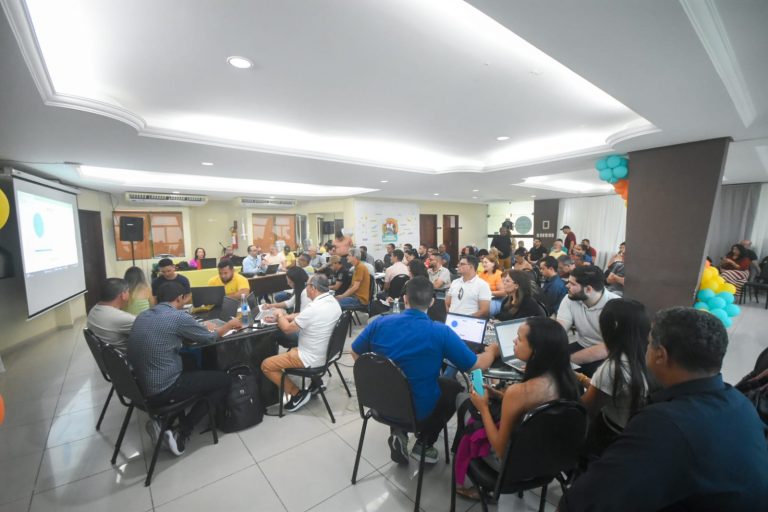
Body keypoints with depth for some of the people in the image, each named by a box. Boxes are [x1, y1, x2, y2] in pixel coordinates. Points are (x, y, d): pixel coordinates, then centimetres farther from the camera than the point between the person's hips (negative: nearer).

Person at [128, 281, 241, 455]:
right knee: (223, 379, 5)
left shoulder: (142, 316, 5)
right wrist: (229, 324, 14)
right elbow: (210, 338, -4)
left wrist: (203, 328, 22)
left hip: (141, 387, 8)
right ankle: (180, 433, 2)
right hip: (163, 390, -8)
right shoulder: (178, 317, -18)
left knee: (192, 367, 29)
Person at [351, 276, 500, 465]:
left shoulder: (380, 322, -13)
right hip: (419, 410, -3)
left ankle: (398, 433, 16)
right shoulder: (441, 332, -21)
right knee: (455, 387, 23)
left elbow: (355, 352, 2)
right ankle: (424, 444, 22)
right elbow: (476, 365, -10)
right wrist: (492, 351, 12)